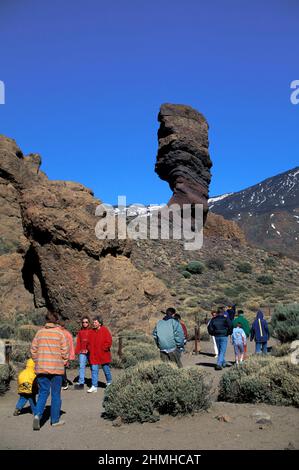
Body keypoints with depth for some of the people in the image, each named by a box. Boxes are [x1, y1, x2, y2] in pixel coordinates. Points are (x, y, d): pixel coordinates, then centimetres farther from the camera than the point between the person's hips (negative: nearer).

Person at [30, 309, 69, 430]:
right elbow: (64, 351, -6)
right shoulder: (59, 333, -6)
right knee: (56, 393, 9)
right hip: (56, 368, -2)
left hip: (41, 367, 2)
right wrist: (64, 362, 10)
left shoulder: (39, 332, 2)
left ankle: (37, 414, -6)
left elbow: (33, 349, 3)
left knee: (43, 392, 13)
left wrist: (37, 362, 15)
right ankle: (55, 420, 16)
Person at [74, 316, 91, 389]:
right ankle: (81, 383, -3)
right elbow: (78, 342, 10)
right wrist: (77, 351, 2)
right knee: (81, 366, -5)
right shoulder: (80, 332, 10)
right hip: (82, 352, 2)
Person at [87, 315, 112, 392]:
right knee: (94, 370, -1)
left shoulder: (105, 330, -9)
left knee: (106, 370, 12)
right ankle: (94, 386, 4)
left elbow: (109, 342, -12)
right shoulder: (92, 332, 5)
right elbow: (89, 342, 16)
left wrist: (103, 349, -14)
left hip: (103, 355, -3)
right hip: (93, 355, 3)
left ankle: (109, 382, 35)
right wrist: (90, 349, 1)